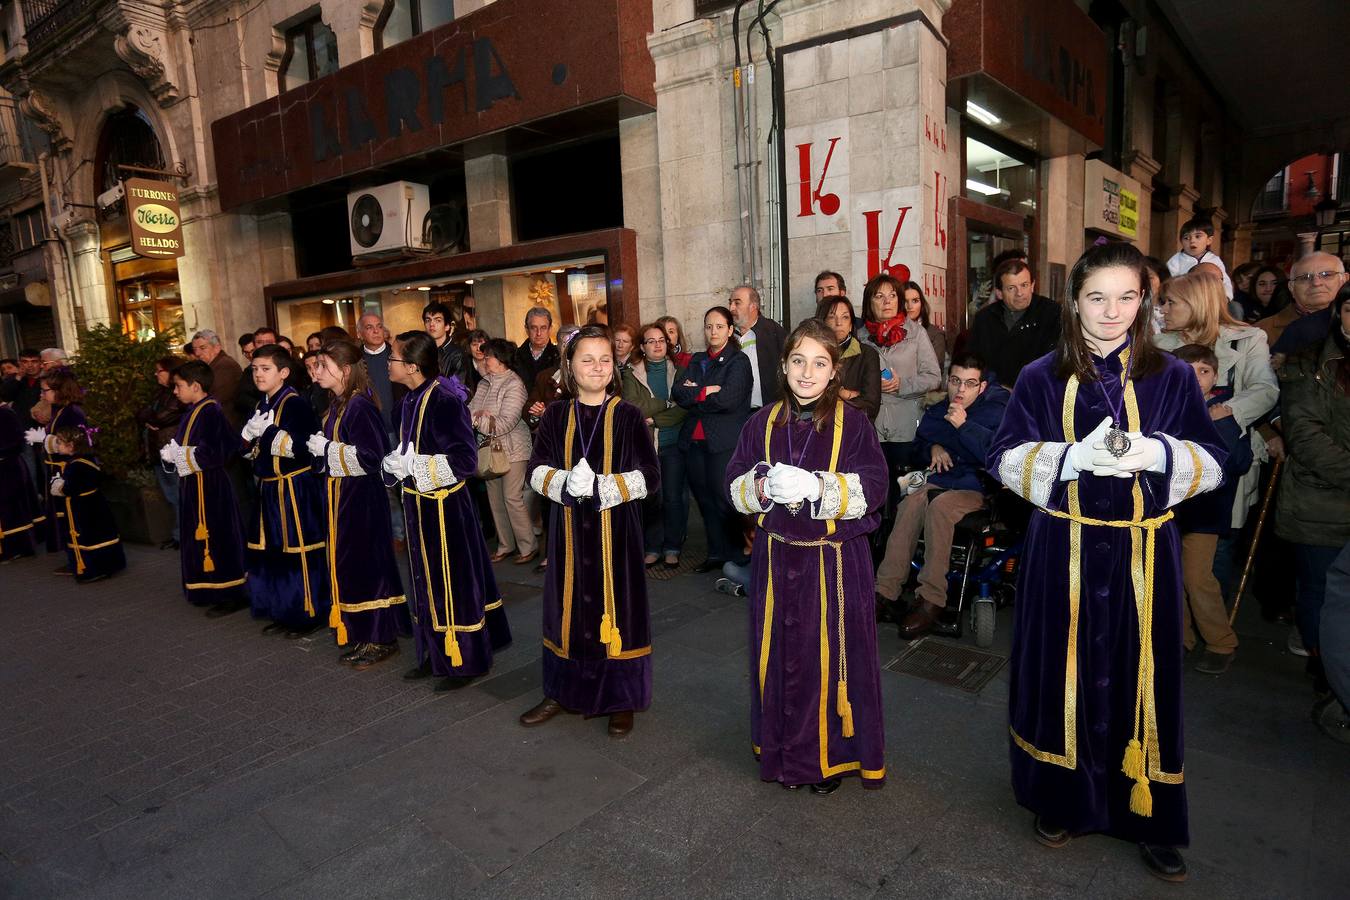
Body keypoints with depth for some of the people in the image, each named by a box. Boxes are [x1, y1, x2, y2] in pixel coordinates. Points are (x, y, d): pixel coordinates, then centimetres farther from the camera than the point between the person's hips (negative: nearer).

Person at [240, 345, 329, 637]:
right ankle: (283, 612, 27)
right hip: (269, 489, 9)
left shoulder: (295, 404, -12)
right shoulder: (262, 406, 14)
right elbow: (248, 448, 19)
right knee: (270, 551, 14)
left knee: (299, 550, -2)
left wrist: (271, 431, -23)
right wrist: (249, 434, -1)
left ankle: (311, 613, 10)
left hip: (295, 489, -9)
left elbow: (304, 447, -23)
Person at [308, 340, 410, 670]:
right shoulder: (336, 404, 10)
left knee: (365, 564, -1)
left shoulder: (360, 405, -18)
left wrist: (327, 449, -17)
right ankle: (361, 635, 27)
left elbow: (371, 456, -24)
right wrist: (320, 448, 3)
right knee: (345, 564, 14)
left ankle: (381, 639, 12)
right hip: (340, 495, 9)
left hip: (361, 497, -9)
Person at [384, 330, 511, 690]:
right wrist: (396, 464, 0)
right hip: (419, 504, 9)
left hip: (444, 507, -9)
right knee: (428, 580, 18)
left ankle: (466, 661, 19)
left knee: (453, 582, 3)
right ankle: (437, 654, 33)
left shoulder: (444, 402, -21)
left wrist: (412, 466, -20)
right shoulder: (410, 401, 6)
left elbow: (465, 460, -24)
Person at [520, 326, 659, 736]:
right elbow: (536, 470, 4)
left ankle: (621, 699, 20)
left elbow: (650, 476, -6)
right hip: (569, 529, 3)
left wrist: (602, 487, -18)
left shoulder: (627, 416, -2)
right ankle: (563, 691, 29)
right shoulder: (556, 416, 5)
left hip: (615, 530, -2)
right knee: (569, 606, 11)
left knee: (616, 606, 3)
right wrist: (565, 484, -17)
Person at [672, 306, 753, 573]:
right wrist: (708, 391, -12)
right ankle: (715, 554, 21)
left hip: (725, 442, -6)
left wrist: (694, 394, -3)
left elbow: (727, 399, -16)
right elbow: (678, 393, 2)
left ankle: (734, 557, 11)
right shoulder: (697, 360, 16)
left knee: (724, 499, -3)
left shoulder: (739, 361, -2)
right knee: (704, 499, 9)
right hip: (694, 441, 6)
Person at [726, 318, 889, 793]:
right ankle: (781, 751, 31)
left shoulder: (852, 423, -5)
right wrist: (762, 487, -16)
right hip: (777, 556, 3)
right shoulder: (764, 422, 5)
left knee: (830, 656, 5)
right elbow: (734, 484, 5)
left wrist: (818, 487, -25)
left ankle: (831, 755, 26)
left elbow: (872, 489, -11)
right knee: (779, 653, 12)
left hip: (834, 560, -3)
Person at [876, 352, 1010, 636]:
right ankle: (885, 591, -34)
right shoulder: (937, 412, 16)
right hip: (942, 481, 4)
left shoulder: (996, 410, -1)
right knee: (911, 502, -31)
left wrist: (964, 425, -20)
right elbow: (918, 444, 31)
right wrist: (933, 448, 7)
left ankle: (932, 600, -34)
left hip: (978, 488, -4)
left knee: (939, 505, -37)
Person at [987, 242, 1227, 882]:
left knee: (1139, 677, 8)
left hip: (1143, 553, 1)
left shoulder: (1171, 377, 3)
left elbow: (1213, 463, 3)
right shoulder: (1042, 379, 1)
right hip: (1063, 550, 0)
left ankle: (1149, 817, 26)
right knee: (1064, 674, 8)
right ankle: (1062, 801, 27)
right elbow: (1005, 460, -4)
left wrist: (1159, 454, -18)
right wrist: (1074, 456, -21)